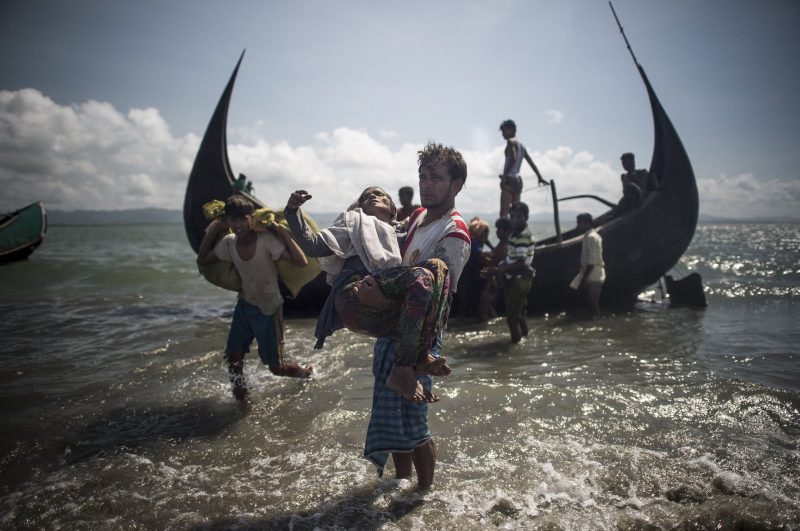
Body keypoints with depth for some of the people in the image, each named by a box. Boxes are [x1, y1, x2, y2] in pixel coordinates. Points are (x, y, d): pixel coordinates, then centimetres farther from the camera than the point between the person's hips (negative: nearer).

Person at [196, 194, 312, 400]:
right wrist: (212, 232, -5)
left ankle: (305, 372, 39)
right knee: (233, 356, 1)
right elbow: (202, 260, 7)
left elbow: (302, 262, -34)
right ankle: (240, 397, 25)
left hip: (269, 309, -5)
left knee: (277, 367, 6)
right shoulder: (228, 243, -8)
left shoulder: (267, 240, -26)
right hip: (244, 305, 5)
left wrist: (284, 233, -33)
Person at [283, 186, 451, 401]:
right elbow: (313, 246, 11)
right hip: (354, 296, -4)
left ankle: (420, 356, -23)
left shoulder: (398, 237, 41)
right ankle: (401, 372, -27)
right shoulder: (354, 222, 27)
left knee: (437, 267, -14)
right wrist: (293, 211, -2)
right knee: (422, 277, -26)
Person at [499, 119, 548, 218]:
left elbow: (513, 159, -19)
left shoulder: (511, 141, -3)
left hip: (510, 179, -9)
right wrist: (540, 177, 27)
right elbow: (532, 163, 23)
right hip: (518, 180, 9)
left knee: (504, 213, -16)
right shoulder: (521, 145, 21)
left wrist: (504, 176, -21)